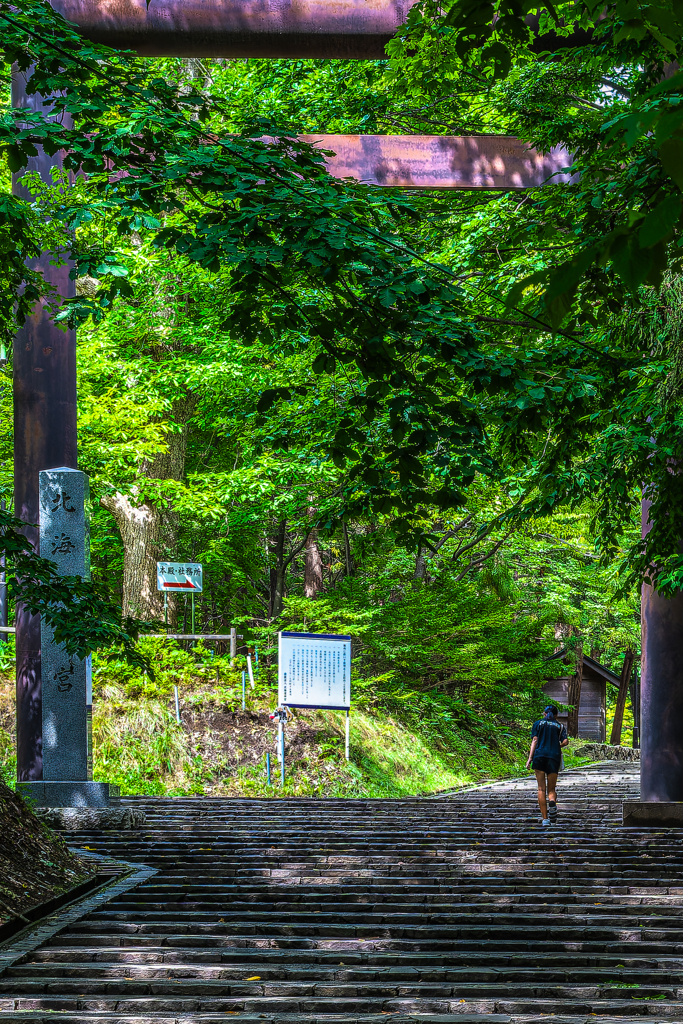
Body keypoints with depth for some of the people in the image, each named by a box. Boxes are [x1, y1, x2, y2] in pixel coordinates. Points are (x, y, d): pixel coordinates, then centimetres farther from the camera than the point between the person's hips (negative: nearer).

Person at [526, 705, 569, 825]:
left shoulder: (538, 724, 13)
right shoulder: (560, 726, 15)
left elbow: (535, 740, 1)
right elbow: (565, 741, 1)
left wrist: (530, 758, -4)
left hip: (539, 756, -1)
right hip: (554, 756, 1)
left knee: (541, 789, 2)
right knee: (552, 789, 8)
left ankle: (545, 818, -5)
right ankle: (552, 802, -28)